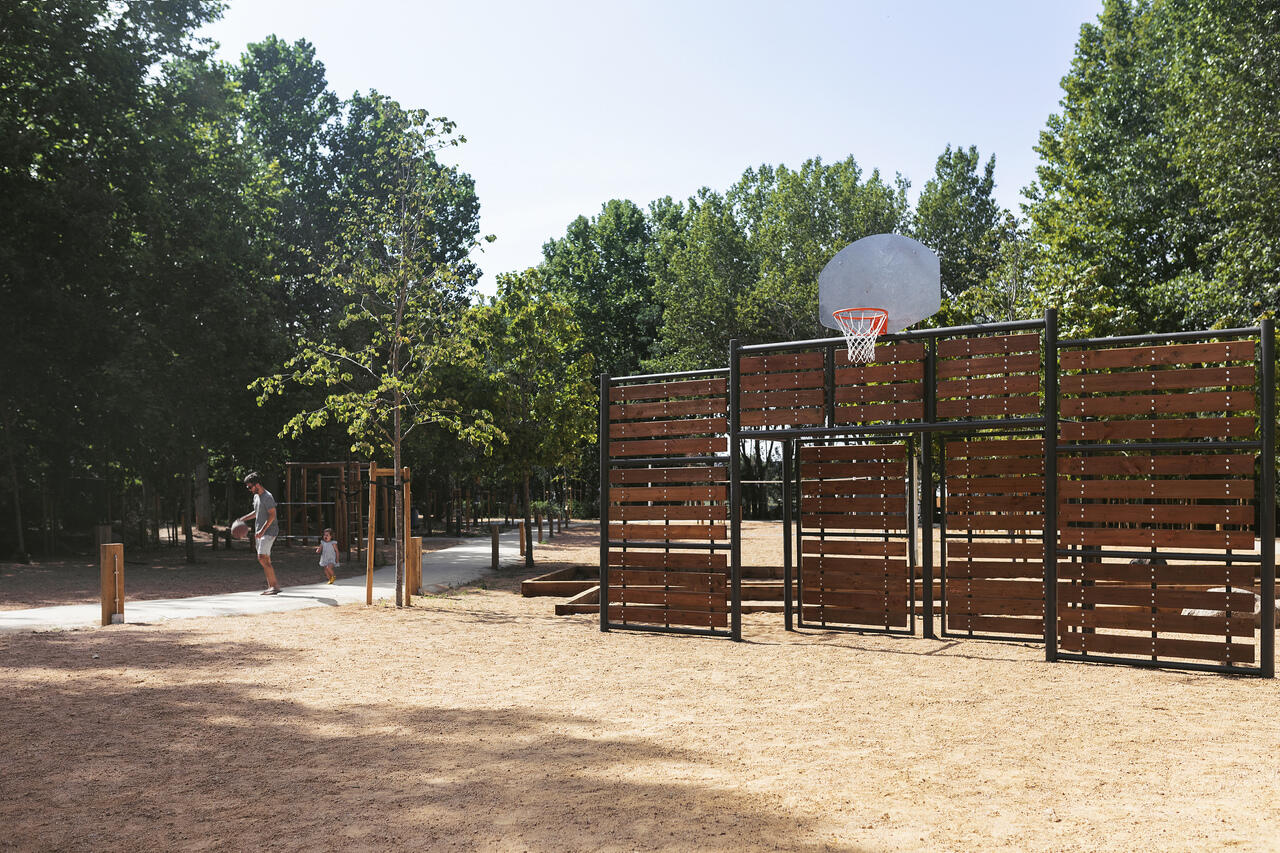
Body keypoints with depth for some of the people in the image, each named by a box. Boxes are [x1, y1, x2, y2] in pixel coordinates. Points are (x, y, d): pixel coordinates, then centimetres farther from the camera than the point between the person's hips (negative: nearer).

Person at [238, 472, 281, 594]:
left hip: (268, 531, -9)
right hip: (260, 532, 9)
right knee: (265, 560, 8)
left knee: (262, 559, -17)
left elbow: (272, 515, -20)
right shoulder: (256, 496, 15)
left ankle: (274, 585, -15)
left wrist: (262, 530, -25)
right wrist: (245, 518, 21)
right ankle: (271, 586, 12)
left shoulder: (267, 497, -14)